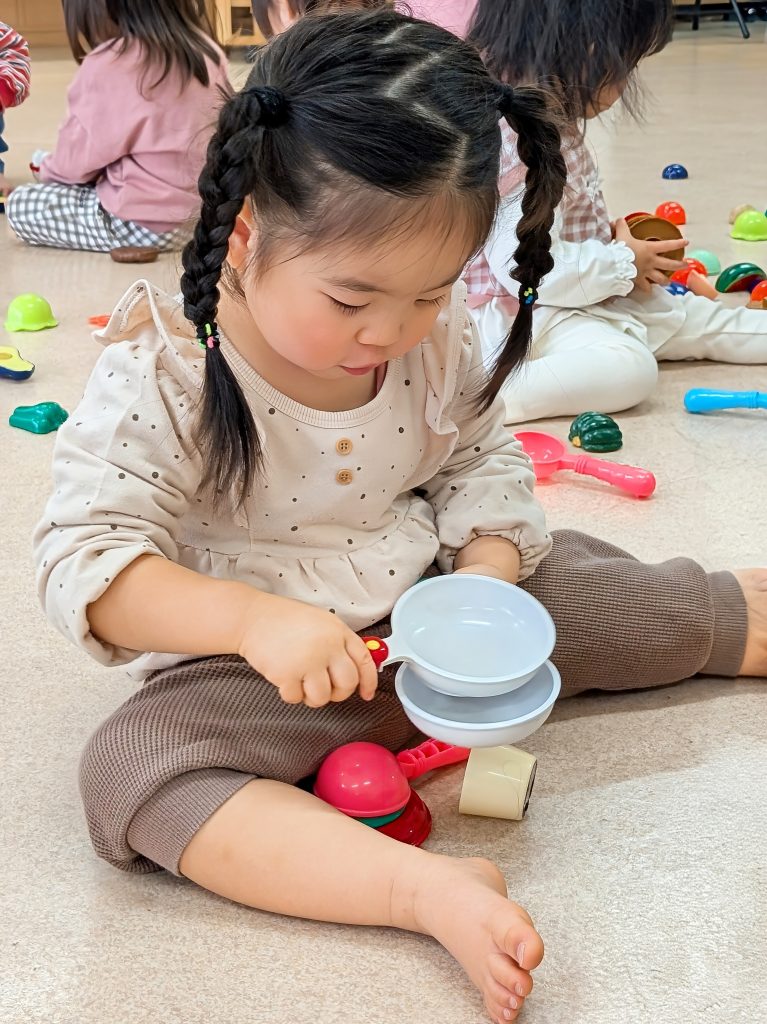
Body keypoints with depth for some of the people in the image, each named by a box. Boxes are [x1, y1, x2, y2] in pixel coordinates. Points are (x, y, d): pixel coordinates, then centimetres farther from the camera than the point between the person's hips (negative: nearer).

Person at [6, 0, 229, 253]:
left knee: (20, 205, 6)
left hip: (146, 224, -8)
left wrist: (49, 170, 15)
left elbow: (76, 160, -9)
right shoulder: (207, 50, 0)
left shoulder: (110, 64, -19)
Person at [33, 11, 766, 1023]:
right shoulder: (158, 372, -21)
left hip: (431, 610, 4)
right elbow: (86, 557, -22)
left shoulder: (436, 337, -6)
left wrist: (485, 585, -13)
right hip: (265, 658, -3)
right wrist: (252, 618, -37)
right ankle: (435, 889, -42)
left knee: (648, 606, 0)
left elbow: (483, 462, 7)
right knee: (129, 769, -32)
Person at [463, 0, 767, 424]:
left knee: (688, 315, 15)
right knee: (626, 366, -33)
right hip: (518, 314, -11)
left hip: (572, 292, 11)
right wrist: (625, 262, -17)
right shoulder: (522, 147, -28)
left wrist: (611, 237, 6)